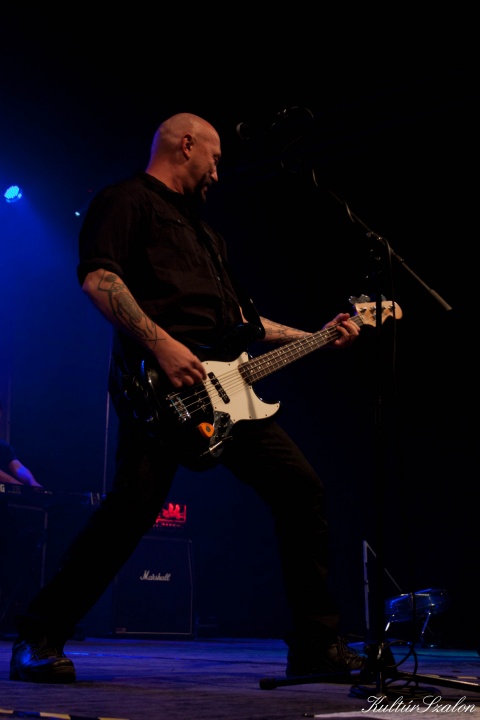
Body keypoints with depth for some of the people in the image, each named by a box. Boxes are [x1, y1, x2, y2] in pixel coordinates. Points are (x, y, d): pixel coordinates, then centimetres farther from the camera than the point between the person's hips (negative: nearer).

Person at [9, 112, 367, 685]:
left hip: (224, 386, 9)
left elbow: (239, 319, 33)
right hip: (162, 383, -9)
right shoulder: (127, 200, 5)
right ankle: (38, 641, -4)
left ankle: (316, 645, 12)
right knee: (135, 502, -20)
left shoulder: (202, 232, 32)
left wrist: (315, 338, 30)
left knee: (302, 489, 3)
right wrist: (161, 344, -22)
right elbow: (96, 276, -13)